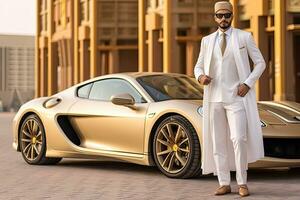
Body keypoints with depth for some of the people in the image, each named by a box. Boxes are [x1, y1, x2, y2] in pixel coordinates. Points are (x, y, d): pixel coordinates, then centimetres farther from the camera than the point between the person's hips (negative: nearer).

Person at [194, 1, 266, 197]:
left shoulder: (244, 37, 2)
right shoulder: (207, 41, 11)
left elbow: (260, 62, 4)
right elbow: (198, 66, 17)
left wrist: (248, 83, -8)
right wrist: (200, 76, -7)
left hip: (236, 97, -3)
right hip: (214, 98, 4)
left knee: (238, 139, -14)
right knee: (218, 142, 3)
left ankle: (242, 183, -5)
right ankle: (224, 184, 9)